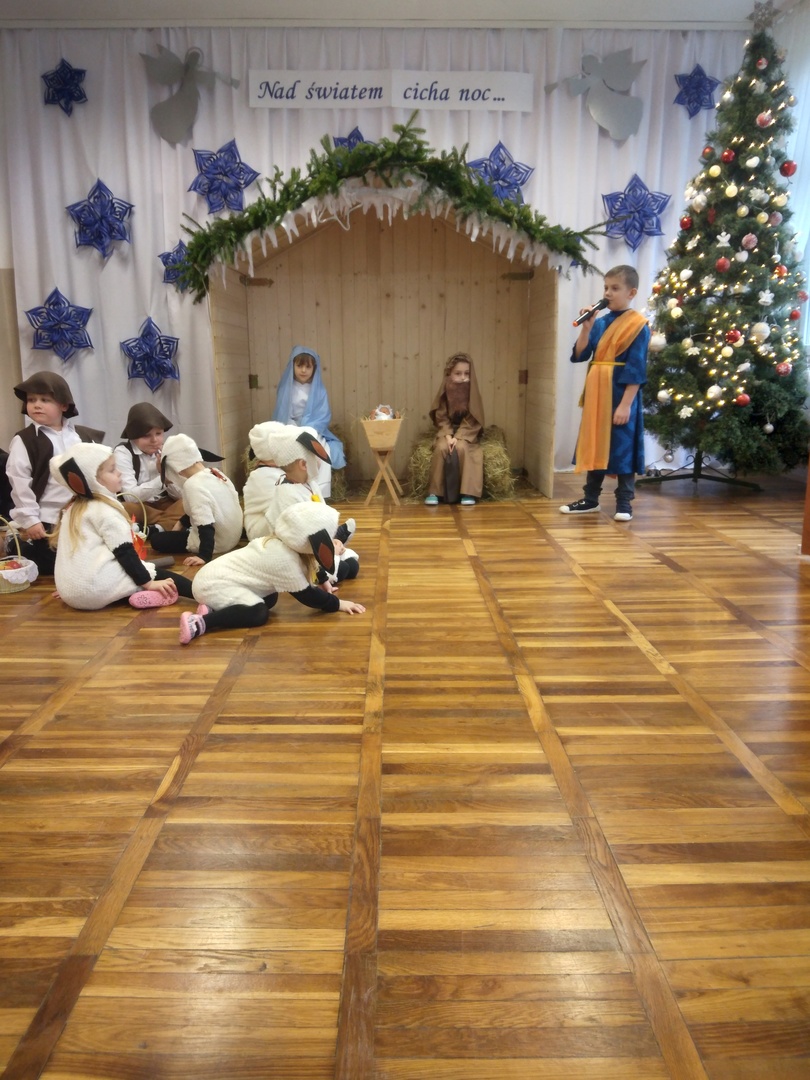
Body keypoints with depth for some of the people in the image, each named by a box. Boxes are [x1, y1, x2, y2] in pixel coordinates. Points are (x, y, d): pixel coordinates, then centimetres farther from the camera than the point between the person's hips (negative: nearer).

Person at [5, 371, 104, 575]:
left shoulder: (84, 436, 7)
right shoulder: (24, 441, -7)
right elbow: (20, 484, -10)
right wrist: (28, 520, -14)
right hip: (45, 523, -5)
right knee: (48, 574, 1)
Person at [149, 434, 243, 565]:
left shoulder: (193, 485, -24)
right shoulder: (215, 473, 2)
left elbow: (206, 525, -30)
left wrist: (205, 556, -29)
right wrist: (181, 523, 26)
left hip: (216, 543, -8)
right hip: (233, 536, 8)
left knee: (156, 540, 6)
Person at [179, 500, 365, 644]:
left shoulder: (281, 544, 8)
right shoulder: (284, 559, -20)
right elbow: (305, 595, -11)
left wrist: (319, 588, 16)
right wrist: (337, 604, -3)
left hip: (215, 574, 10)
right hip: (215, 584, -10)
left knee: (270, 599, 15)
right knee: (258, 612, -25)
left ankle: (214, 609, 3)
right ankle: (199, 623, -31)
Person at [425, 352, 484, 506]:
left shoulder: (472, 392, -10)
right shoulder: (445, 391, -6)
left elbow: (471, 420, -11)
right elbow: (441, 417, -4)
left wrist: (458, 437, -23)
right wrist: (448, 436, -20)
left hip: (466, 433, -1)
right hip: (447, 432, 1)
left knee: (461, 447, -34)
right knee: (441, 447, -31)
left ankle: (468, 492, -28)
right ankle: (434, 492, -26)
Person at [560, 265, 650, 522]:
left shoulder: (638, 325, -8)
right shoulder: (600, 323, 10)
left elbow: (636, 371, -13)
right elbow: (579, 356, 6)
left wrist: (626, 404, -18)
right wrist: (586, 327, -5)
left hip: (621, 395, -6)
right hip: (596, 394, 7)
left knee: (622, 449, 0)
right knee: (594, 446, 12)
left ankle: (624, 503, 10)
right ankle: (590, 499, 23)